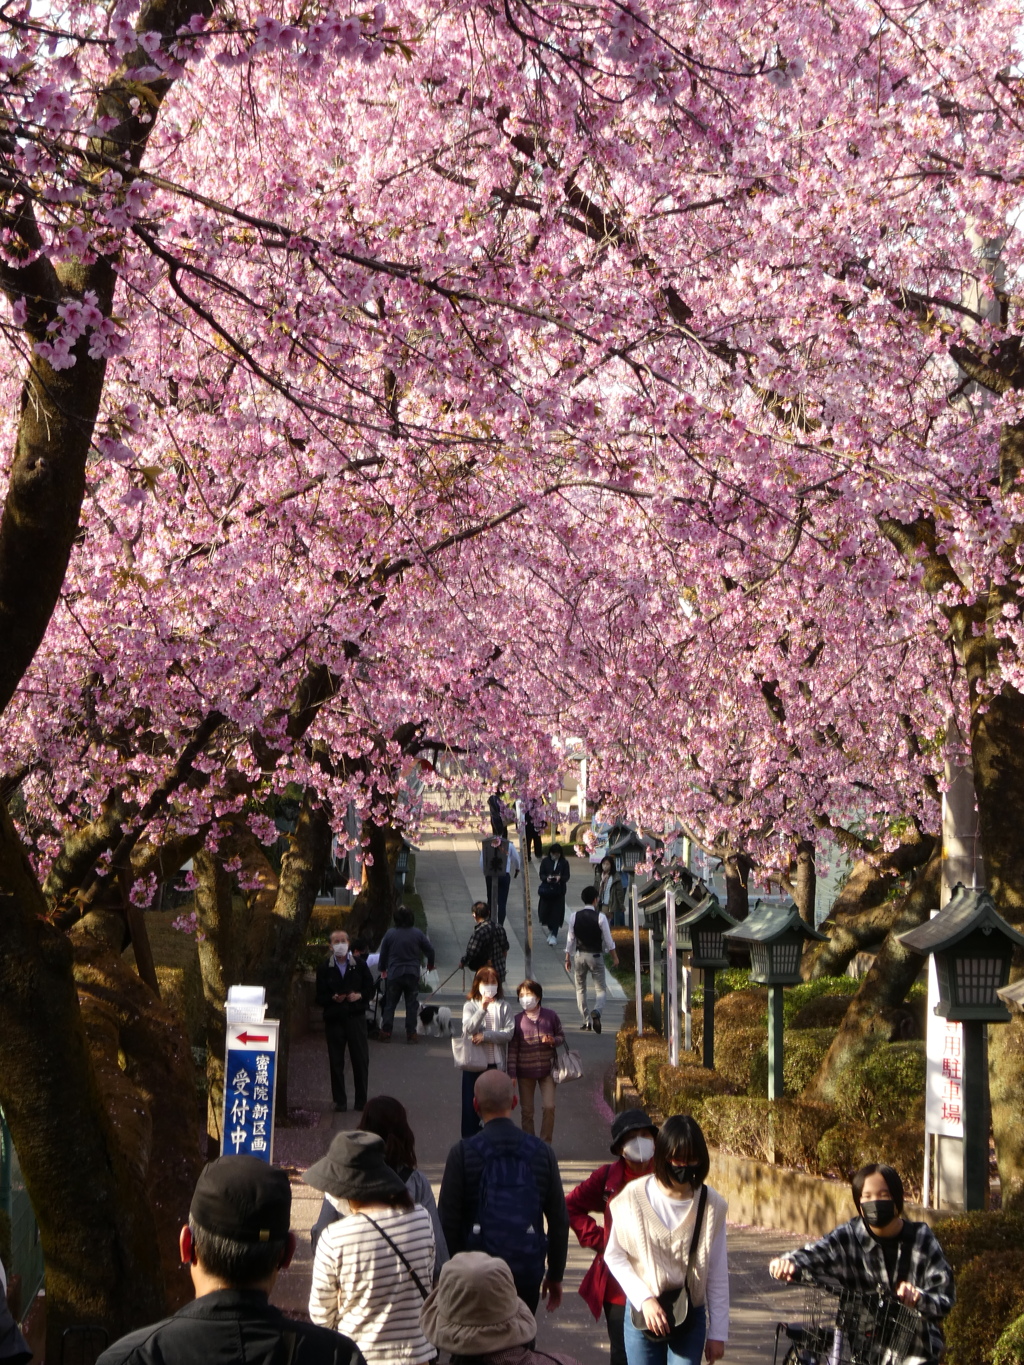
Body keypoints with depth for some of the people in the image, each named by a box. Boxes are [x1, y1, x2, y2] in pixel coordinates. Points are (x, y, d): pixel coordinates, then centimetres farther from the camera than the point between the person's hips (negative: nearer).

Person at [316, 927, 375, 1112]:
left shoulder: (360, 966, 7)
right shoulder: (324, 970, 4)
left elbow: (370, 989, 9)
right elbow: (320, 998, 2)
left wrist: (359, 996, -11)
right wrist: (333, 999, -17)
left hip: (356, 1018, 1)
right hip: (334, 1020, 0)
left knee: (361, 1060, 0)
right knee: (336, 1062, 1)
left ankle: (361, 1101, 9)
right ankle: (339, 1101, 8)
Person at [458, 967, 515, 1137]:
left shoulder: (503, 1006, 2)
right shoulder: (470, 1006, -1)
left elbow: (509, 1033, -7)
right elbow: (469, 1028, -17)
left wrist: (486, 1036, -15)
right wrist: (482, 1009, -29)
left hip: (495, 1063, 1)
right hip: (474, 1063, -1)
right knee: (471, 1104, 6)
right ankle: (469, 1138, 16)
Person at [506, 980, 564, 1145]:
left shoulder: (550, 1016, -2)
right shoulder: (518, 1020, -3)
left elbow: (562, 1036, 9)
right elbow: (512, 1049, -3)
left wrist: (553, 1041, -16)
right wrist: (512, 1074, -7)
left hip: (547, 1070, 0)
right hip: (525, 1072, 0)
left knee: (549, 1107, -8)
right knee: (527, 1111, 7)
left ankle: (545, 1143, 6)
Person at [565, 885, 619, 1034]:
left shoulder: (574, 916, -5)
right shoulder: (600, 917, -11)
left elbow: (570, 938, 0)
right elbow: (608, 939, -6)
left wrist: (568, 958, 10)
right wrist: (615, 957, 5)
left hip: (579, 956, 2)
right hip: (596, 955, -2)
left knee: (580, 988, 17)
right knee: (600, 989, 5)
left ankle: (586, 1020, 16)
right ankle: (596, 1012, -23)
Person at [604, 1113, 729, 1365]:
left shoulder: (711, 1205, -6)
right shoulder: (634, 1197, -8)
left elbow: (717, 1274, 0)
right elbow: (614, 1255, 0)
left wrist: (718, 1333, 2)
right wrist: (644, 1299, -11)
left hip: (690, 1318, 0)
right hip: (642, 1316, 0)